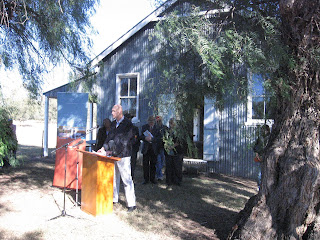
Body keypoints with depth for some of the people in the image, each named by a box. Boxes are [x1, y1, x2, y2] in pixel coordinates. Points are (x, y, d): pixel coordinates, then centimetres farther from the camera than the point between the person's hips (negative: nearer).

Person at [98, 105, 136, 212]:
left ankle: (131, 204, 1)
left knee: (127, 179, -6)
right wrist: (104, 148, 3)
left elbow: (124, 141, -16)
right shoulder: (113, 123, 12)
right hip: (113, 155, 8)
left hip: (123, 155, -8)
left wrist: (112, 151, -18)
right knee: (114, 178, 17)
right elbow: (110, 137, 16)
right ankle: (114, 198, 32)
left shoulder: (128, 124, -12)